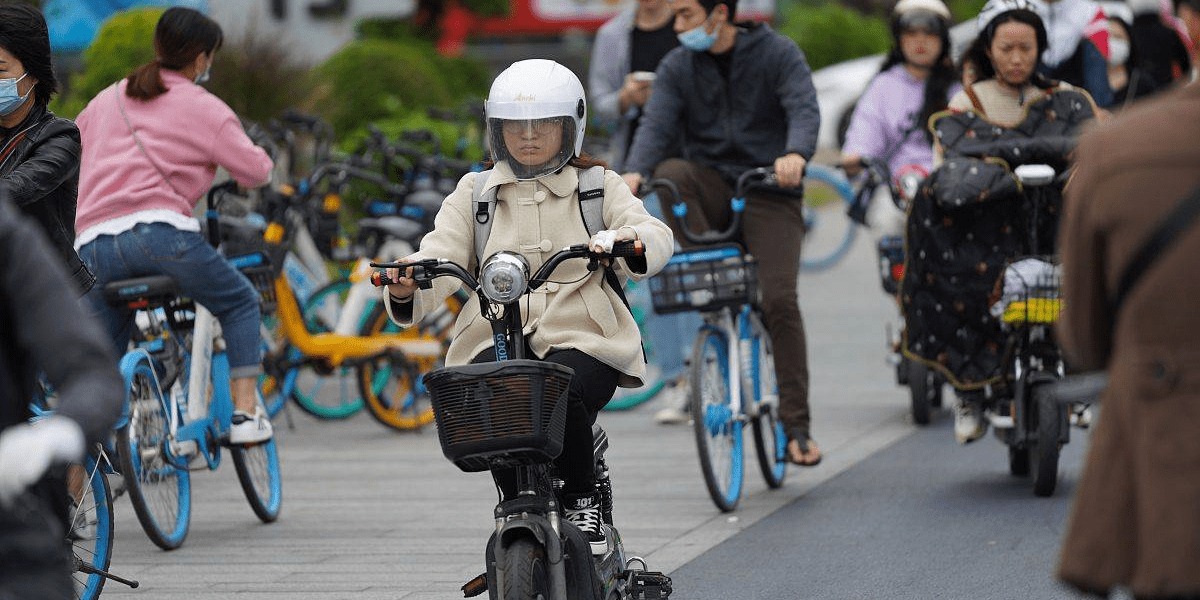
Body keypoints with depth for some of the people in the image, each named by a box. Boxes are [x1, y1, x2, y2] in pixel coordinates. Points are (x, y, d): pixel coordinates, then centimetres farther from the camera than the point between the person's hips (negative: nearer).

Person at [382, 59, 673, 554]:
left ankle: (582, 502, -6)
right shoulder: (474, 193, 17)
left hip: (582, 343, -1)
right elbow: (441, 255, 3)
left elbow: (656, 236, -4)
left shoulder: (601, 187, 13)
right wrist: (407, 286, -20)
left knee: (562, 393, -33)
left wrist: (625, 240, -29)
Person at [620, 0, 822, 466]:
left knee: (779, 300, -18)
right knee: (670, 174, -31)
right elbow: (657, 125, -10)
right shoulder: (677, 67, 3)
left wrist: (796, 154, -42)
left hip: (768, 194, -3)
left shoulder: (778, 55, -4)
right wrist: (634, 173, -31)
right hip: (712, 186, 3)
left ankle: (797, 427, -11)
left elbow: (804, 110, -20)